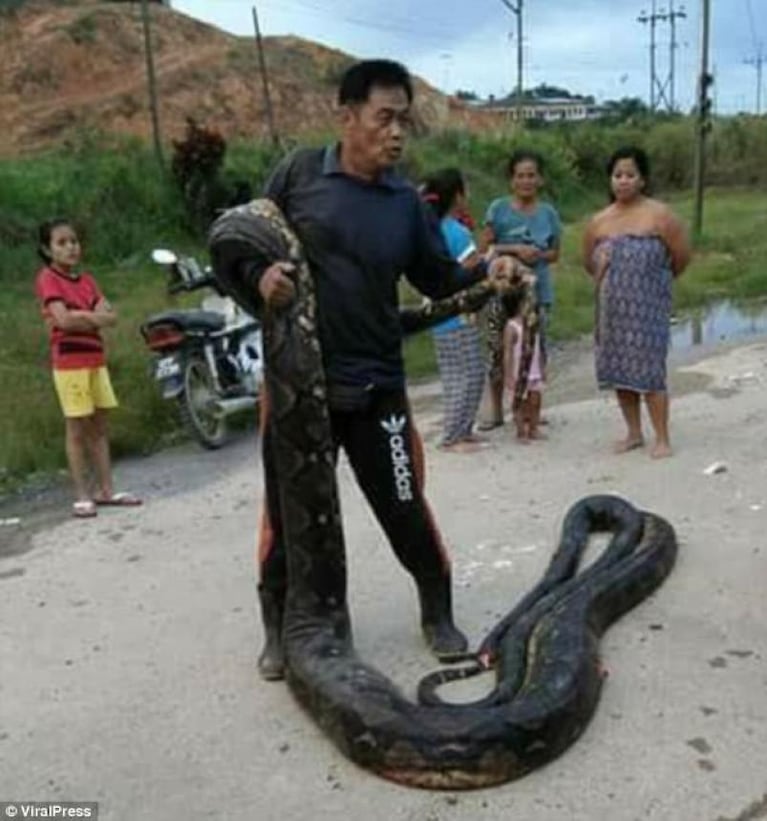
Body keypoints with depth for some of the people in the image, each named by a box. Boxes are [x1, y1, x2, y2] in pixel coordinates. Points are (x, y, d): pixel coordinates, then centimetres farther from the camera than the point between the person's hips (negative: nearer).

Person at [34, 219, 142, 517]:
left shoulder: (86, 280, 13)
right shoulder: (47, 278, -6)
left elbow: (111, 317, 3)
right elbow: (64, 320, -19)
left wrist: (81, 316, -13)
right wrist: (93, 315, -6)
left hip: (96, 358, 6)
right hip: (69, 361, -6)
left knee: (99, 426, 8)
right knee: (77, 428, -2)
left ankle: (105, 489, 14)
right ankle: (82, 496, 3)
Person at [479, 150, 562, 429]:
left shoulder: (548, 212, 5)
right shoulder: (499, 208, -1)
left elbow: (554, 253, 12)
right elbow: (483, 246, -4)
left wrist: (538, 255, -9)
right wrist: (516, 249, -15)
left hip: (537, 290, 2)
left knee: (535, 350, 5)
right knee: (497, 350, 0)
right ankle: (496, 411, 13)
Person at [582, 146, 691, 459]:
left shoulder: (660, 216, -6)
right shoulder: (599, 222, 6)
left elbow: (681, 257, 0)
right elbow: (589, 262, 20)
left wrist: (654, 280, 10)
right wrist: (612, 281, 10)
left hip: (648, 308, -5)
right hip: (612, 309, 5)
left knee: (649, 369, -7)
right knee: (618, 369, 8)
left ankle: (662, 439, 3)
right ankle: (634, 433, 22)